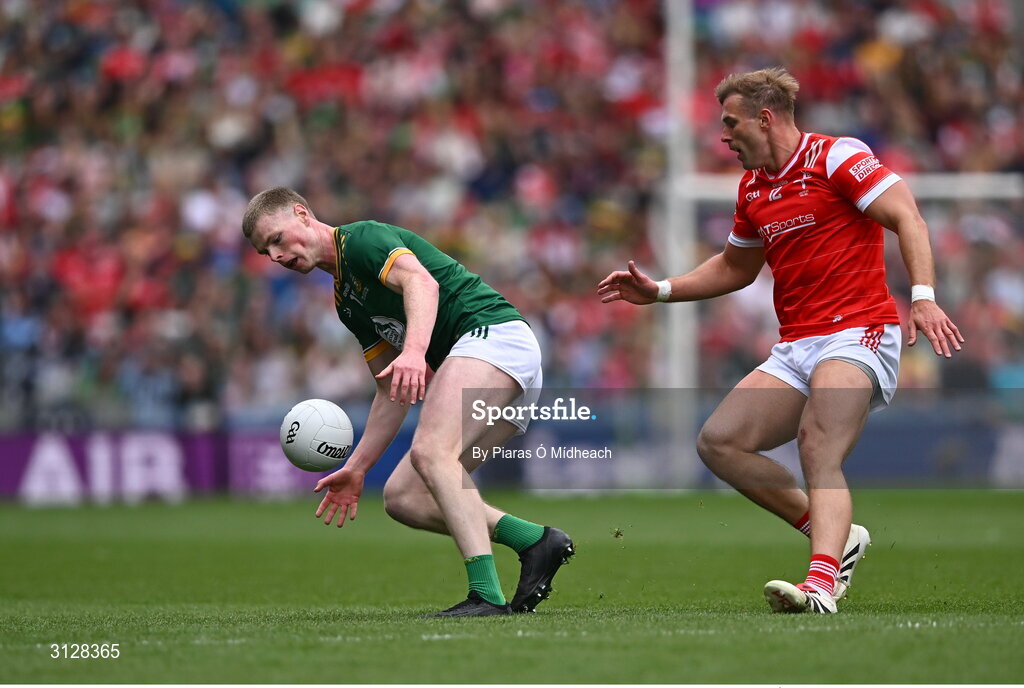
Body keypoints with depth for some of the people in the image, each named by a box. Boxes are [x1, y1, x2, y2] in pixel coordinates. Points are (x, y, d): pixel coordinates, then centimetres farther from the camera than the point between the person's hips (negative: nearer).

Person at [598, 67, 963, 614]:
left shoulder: (835, 157, -6)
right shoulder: (753, 187, 18)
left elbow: (906, 218, -15)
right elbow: (735, 268, 33)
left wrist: (922, 297, -29)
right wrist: (659, 291, 23)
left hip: (857, 333, -8)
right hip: (794, 349, 8)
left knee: (819, 453, -28)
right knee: (718, 443, -6)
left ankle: (821, 581, -42)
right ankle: (838, 536, 1)